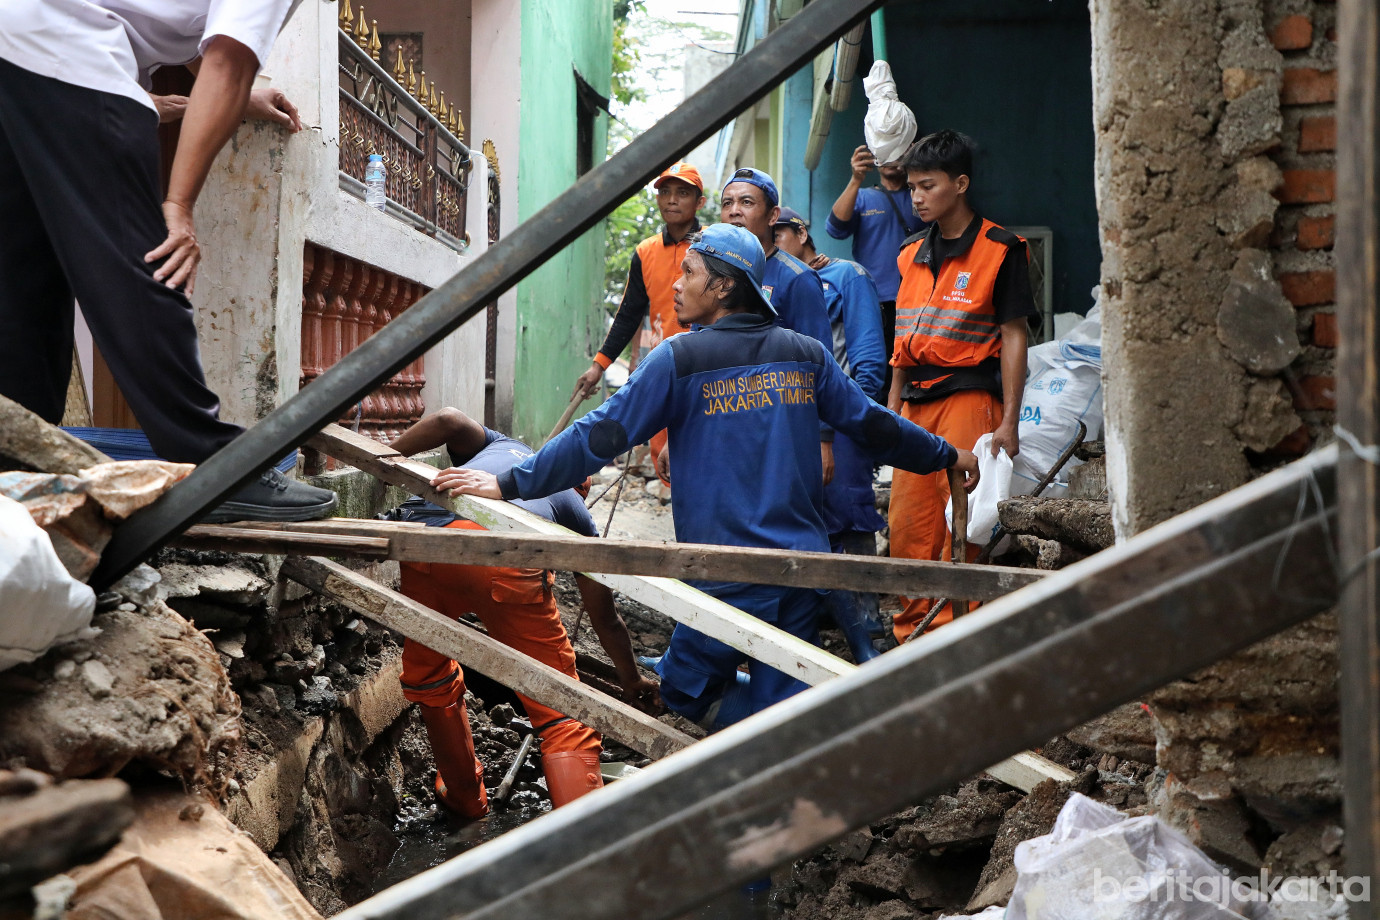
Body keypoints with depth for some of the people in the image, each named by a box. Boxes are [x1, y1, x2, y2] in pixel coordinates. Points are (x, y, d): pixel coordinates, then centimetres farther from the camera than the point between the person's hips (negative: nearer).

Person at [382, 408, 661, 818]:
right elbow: (605, 619, 38)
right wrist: (632, 682, 54)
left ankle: (464, 797, 44)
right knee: (562, 718, 8)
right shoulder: (576, 511, 35)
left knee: (427, 676, 31)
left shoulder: (500, 445, 41)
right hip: (507, 557, -2)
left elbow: (448, 419, 14)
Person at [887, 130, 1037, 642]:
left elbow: (1012, 336, -5)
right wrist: (891, 410, 17)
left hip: (968, 398, -6)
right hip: (916, 405, 6)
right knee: (906, 526, 4)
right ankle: (911, 634, 15)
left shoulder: (999, 250, -3)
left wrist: (1008, 421, -10)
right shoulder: (912, 255, 16)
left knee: (959, 524, -7)